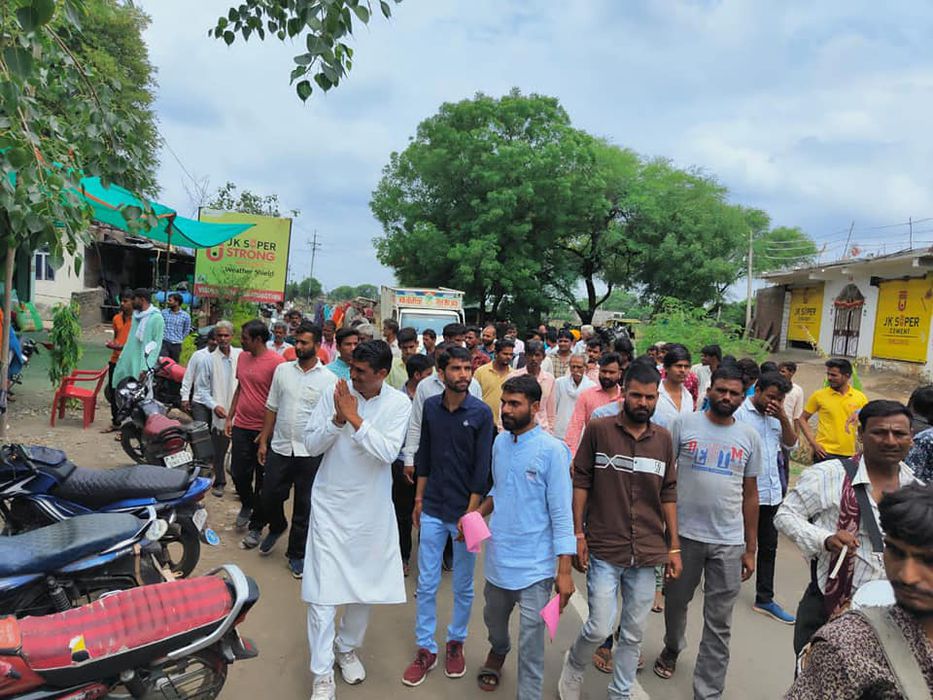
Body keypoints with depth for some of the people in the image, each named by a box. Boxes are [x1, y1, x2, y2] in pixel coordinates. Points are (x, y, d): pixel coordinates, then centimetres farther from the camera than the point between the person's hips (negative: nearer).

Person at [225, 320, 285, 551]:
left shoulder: (277, 362, -15)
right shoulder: (243, 357, 7)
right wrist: (230, 417, 16)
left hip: (264, 430, -6)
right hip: (241, 426, 6)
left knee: (263, 481, 7)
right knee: (238, 473, 12)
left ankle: (256, 527, 21)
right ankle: (247, 504, 42)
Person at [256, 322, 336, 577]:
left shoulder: (329, 379, -5)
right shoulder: (282, 370, 4)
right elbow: (271, 408, 9)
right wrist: (263, 441, 8)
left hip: (310, 452, -3)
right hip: (280, 447, 3)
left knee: (304, 507, 7)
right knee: (268, 497, 10)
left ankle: (297, 554, 25)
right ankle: (277, 527, 42)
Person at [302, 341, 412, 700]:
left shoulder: (399, 403, -8)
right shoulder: (335, 393, -8)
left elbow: (388, 452, -20)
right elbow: (311, 444, -7)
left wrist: (354, 418, -24)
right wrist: (338, 418, -23)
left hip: (371, 509, 1)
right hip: (330, 504, -1)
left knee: (365, 586, 15)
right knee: (322, 592, -2)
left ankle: (347, 647, 41)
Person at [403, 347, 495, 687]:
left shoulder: (481, 413, -9)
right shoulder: (430, 407, 0)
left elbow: (482, 467, -9)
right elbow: (423, 456, 9)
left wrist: (471, 513, -11)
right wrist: (418, 499, 9)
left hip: (465, 511, -2)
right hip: (433, 511, 2)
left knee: (463, 586, 13)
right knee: (426, 584, 7)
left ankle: (456, 643, 32)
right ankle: (425, 649, 22)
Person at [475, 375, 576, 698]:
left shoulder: (552, 450, -15)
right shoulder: (500, 442, 2)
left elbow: (562, 513, -15)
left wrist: (565, 570, -16)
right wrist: (476, 514, -1)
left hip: (534, 565, -6)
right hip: (497, 557, 6)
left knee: (531, 641, 1)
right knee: (493, 619, 26)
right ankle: (498, 650, 57)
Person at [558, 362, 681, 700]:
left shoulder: (663, 439, 4)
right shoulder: (598, 430, -6)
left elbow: (668, 494, 10)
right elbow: (581, 482, -2)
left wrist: (674, 546, 9)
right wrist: (578, 534, -6)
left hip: (647, 553, 4)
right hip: (604, 549, -3)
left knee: (634, 634, 13)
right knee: (599, 628, -3)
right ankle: (573, 667, 28)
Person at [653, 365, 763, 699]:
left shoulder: (749, 437, 4)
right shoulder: (683, 424, -4)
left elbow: (750, 494, 8)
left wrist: (751, 549, 8)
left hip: (729, 542, 1)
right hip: (684, 533, -1)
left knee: (719, 624, 6)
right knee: (676, 601, 19)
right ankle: (672, 647, 47)